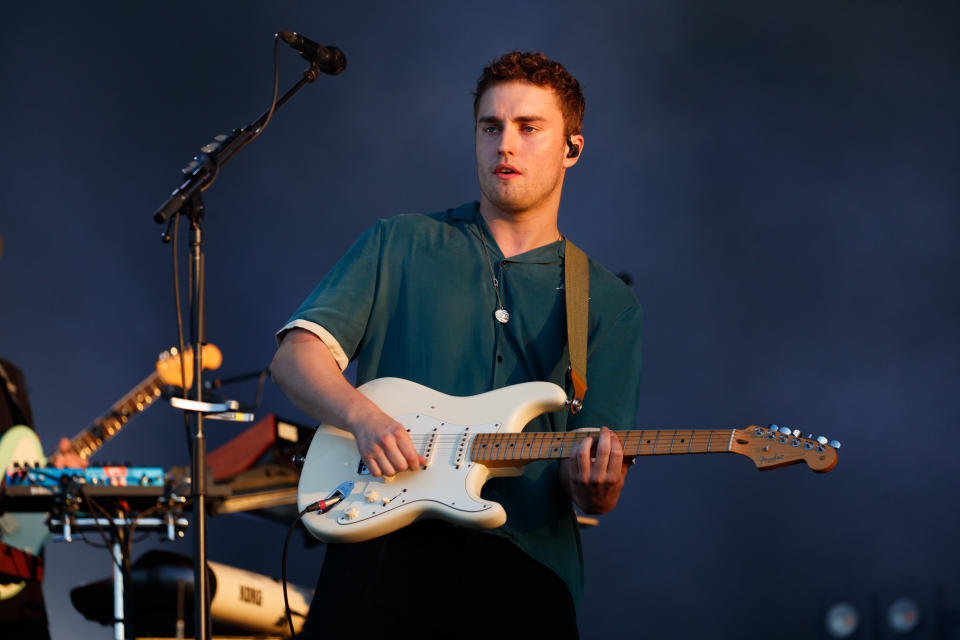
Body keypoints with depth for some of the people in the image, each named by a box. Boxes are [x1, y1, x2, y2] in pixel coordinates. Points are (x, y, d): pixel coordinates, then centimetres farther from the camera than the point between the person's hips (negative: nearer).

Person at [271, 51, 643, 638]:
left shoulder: (608, 304, 15)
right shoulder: (400, 248, 16)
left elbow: (599, 491, 9)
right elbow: (296, 355, 7)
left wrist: (595, 489, -15)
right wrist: (364, 417, -12)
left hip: (526, 558, 1)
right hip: (394, 539, -1)